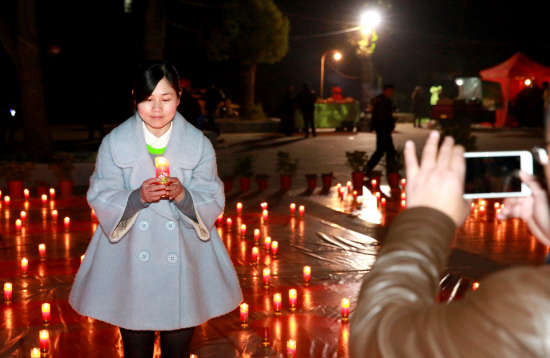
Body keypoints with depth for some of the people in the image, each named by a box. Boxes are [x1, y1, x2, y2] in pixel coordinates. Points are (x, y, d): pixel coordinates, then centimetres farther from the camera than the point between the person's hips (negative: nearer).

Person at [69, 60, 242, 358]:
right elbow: (100, 198, -4)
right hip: (130, 264, 0)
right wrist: (137, 197, -23)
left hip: (182, 264, 1)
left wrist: (183, 196, -24)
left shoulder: (198, 144, -1)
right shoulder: (115, 142, -2)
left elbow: (213, 202, -3)